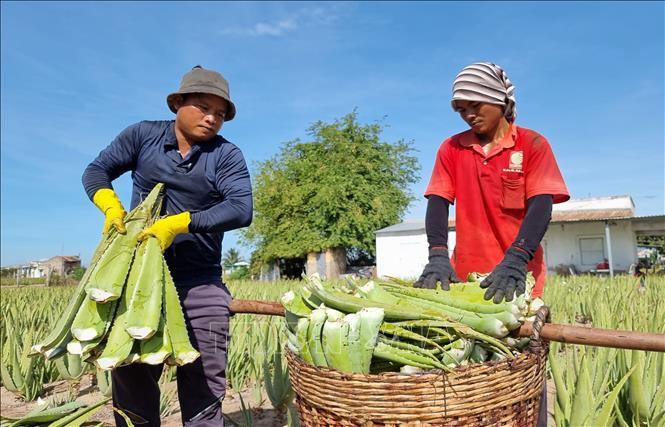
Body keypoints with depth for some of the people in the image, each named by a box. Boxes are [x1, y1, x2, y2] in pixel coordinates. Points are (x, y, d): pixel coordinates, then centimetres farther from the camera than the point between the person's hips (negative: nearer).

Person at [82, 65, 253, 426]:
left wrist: (177, 223, -25)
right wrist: (111, 206, -11)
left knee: (204, 389, 2)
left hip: (201, 284, -1)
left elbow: (241, 210, -16)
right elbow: (96, 171, 10)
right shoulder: (143, 135, 5)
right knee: (131, 382, 12)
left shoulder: (227, 156, -2)